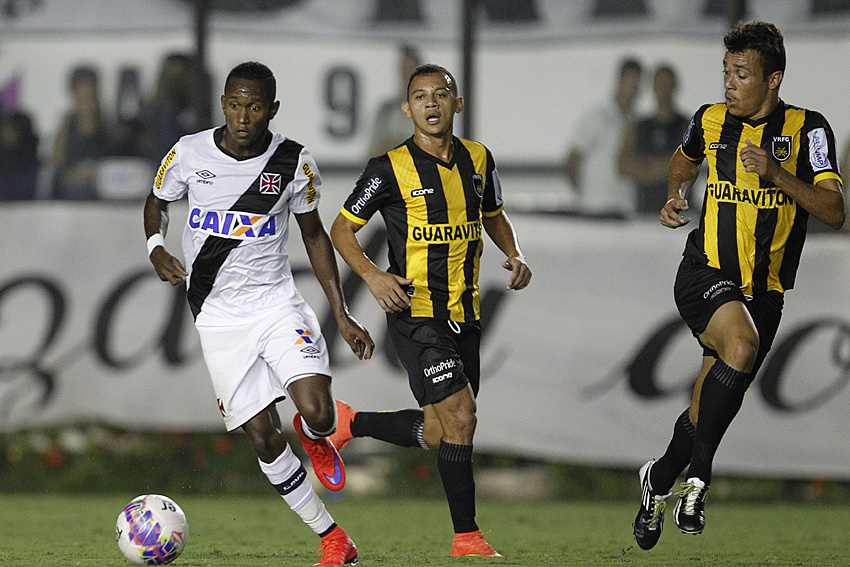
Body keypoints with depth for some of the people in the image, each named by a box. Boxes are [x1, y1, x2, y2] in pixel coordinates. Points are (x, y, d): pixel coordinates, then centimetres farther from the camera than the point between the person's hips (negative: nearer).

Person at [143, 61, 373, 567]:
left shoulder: (294, 163, -4)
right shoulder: (189, 154, -5)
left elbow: (314, 234, 9)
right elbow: (157, 203, 15)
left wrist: (343, 316, 6)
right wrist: (156, 247, -7)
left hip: (277, 303, 0)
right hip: (218, 316, 0)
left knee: (318, 414, -21)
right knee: (264, 438, -5)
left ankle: (315, 436, 18)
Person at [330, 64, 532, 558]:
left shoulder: (478, 160, 7)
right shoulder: (391, 169, -8)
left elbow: (494, 215, 23)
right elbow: (342, 229, -1)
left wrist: (515, 255, 4)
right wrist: (372, 275, -17)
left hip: (465, 314, 6)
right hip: (416, 311, -6)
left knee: (438, 434, 10)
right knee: (460, 419, -15)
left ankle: (348, 424, 33)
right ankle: (467, 537, -6)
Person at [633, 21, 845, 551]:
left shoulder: (808, 129, -5)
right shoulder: (710, 121, 2)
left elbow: (835, 212, -13)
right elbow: (685, 160, 27)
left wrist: (776, 174, -24)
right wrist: (677, 196, 6)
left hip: (765, 289, 1)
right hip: (706, 273, -1)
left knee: (713, 403, 7)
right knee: (741, 343, -32)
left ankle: (660, 480, 34)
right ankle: (697, 476, -25)